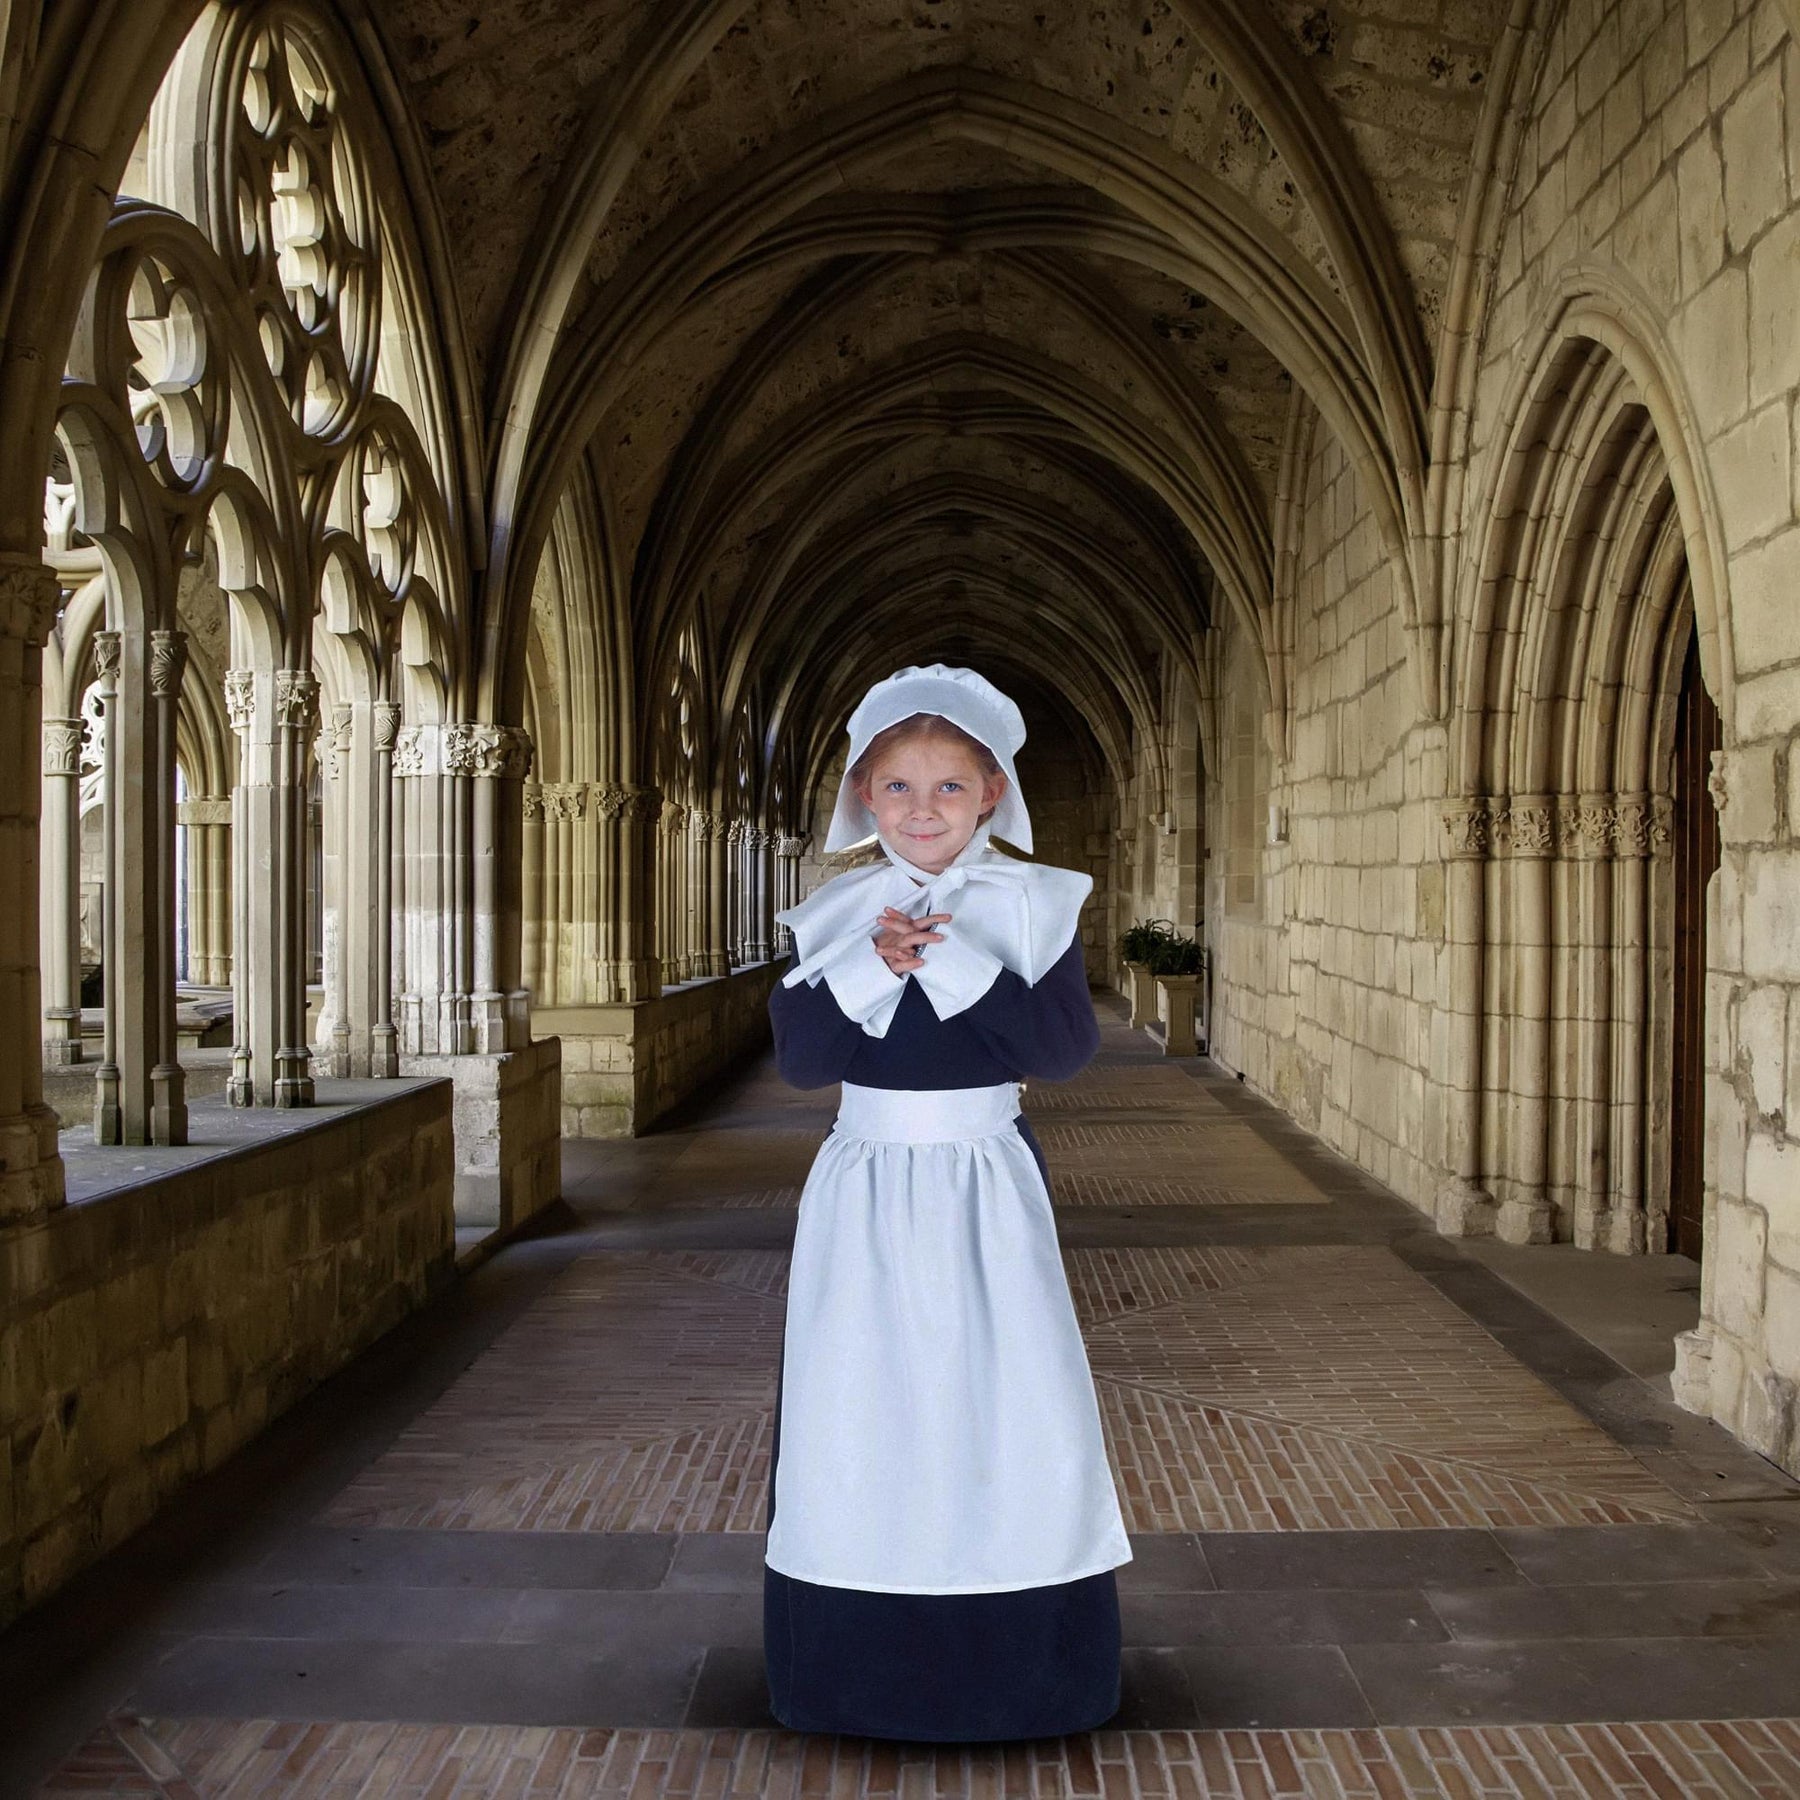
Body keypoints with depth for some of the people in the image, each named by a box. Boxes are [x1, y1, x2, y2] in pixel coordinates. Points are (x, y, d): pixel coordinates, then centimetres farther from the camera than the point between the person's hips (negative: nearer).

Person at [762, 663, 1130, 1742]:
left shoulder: (1035, 905, -2)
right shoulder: (833, 916, 3)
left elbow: (1068, 1047, -14)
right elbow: (799, 1058, -5)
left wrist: (953, 957, -20)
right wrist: (867, 965, -19)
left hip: (989, 1189, -1)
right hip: (865, 1195, 2)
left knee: (1010, 1406, 1)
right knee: (858, 1406, 3)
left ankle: (1023, 1670, 19)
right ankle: (869, 1660, 21)